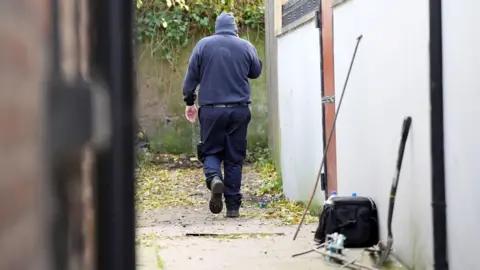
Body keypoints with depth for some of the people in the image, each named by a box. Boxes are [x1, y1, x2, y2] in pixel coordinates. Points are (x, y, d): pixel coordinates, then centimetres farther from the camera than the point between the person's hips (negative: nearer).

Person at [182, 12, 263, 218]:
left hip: (211, 110, -1)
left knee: (210, 151, 11)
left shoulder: (203, 45, 0)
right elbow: (256, 72, 16)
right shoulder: (246, 46, 1)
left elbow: (191, 77, 2)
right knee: (234, 158, 7)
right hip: (239, 110, 1)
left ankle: (214, 178, -22)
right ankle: (233, 205, 6)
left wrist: (189, 102, 12)